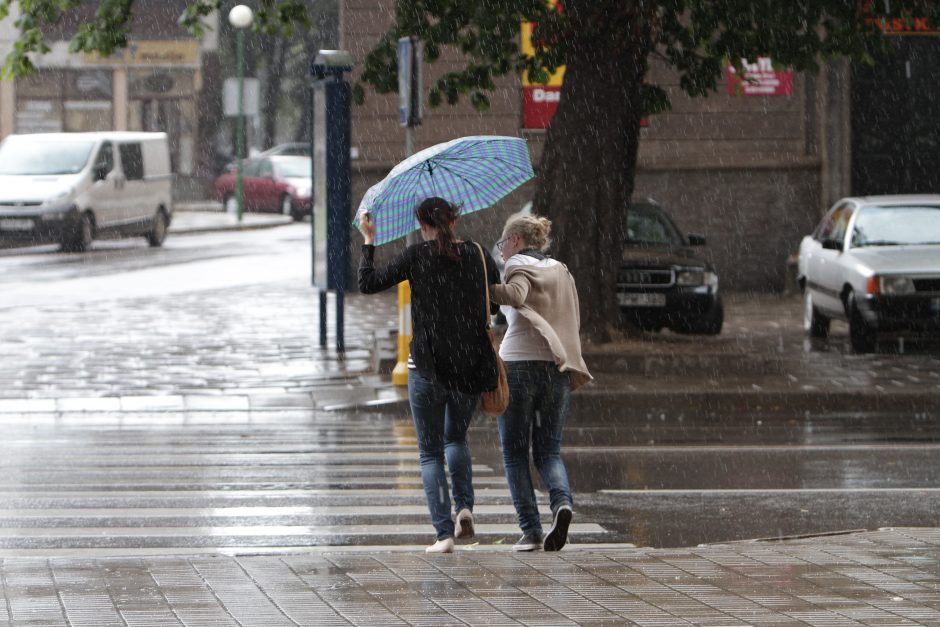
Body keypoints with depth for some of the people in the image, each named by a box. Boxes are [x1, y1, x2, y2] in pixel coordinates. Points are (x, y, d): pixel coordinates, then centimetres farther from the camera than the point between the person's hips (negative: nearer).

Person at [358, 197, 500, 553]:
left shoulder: (417, 256, -7)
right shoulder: (477, 255, 2)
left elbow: (368, 283, -6)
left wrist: (368, 242, 5)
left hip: (428, 366, -3)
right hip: (471, 367, 3)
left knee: (430, 452, 7)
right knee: (456, 436, 26)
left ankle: (444, 533, -5)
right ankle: (465, 506, 3)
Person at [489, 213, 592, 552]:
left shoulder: (519, 266, -2)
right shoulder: (561, 271, 18)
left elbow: (515, 295, -25)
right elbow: (573, 322, 17)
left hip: (518, 362, -5)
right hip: (557, 367, 5)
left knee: (515, 451, 5)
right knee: (548, 450, 11)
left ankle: (531, 530, -4)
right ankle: (562, 501, -19)